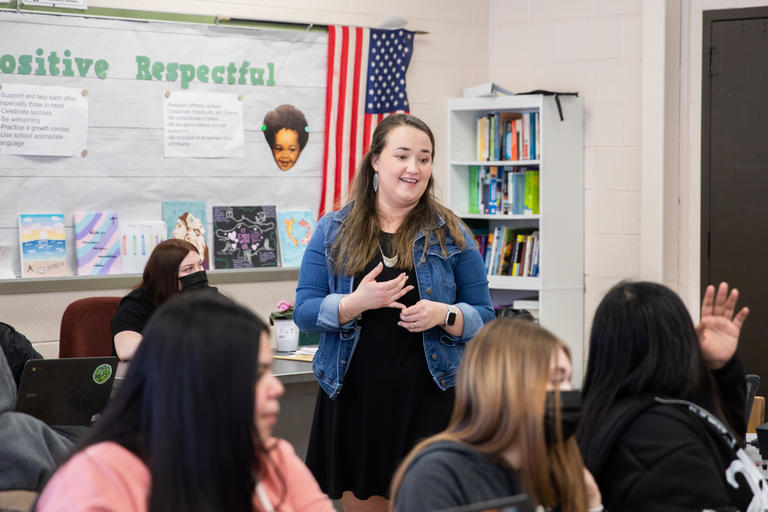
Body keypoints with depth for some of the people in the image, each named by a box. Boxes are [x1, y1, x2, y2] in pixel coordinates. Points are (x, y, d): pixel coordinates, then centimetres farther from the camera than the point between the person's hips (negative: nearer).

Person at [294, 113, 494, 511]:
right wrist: (357, 303, -17)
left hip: (428, 401, -1)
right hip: (354, 399, 1)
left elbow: (484, 316, 6)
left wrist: (444, 315, -15)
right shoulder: (333, 231, 6)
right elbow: (304, 312, 0)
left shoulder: (450, 235, 6)